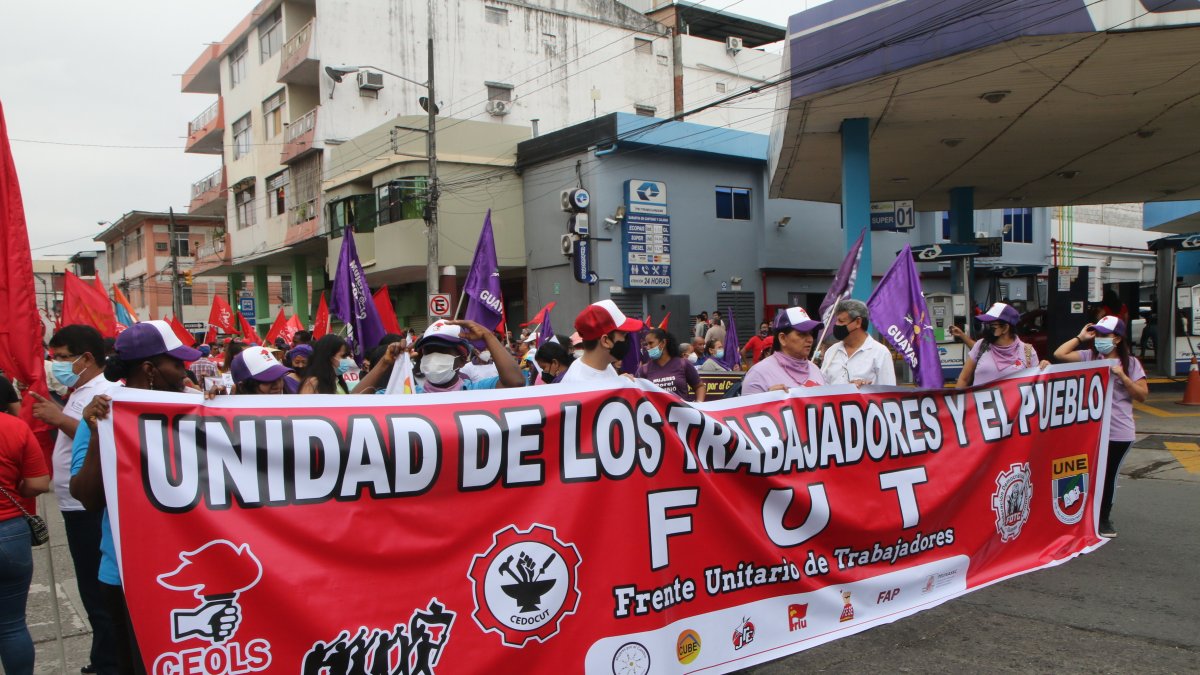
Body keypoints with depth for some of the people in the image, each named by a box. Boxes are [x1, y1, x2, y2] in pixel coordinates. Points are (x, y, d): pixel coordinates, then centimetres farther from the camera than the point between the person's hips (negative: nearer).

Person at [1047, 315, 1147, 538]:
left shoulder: (1130, 363, 1)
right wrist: (1080, 337, 0)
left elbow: (1142, 395, -2)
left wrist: (1122, 377, -15)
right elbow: (1059, 354, -5)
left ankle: (1103, 519, 23)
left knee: (1109, 475, 9)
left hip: (1118, 432, -1)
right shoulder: (1089, 357, 5)